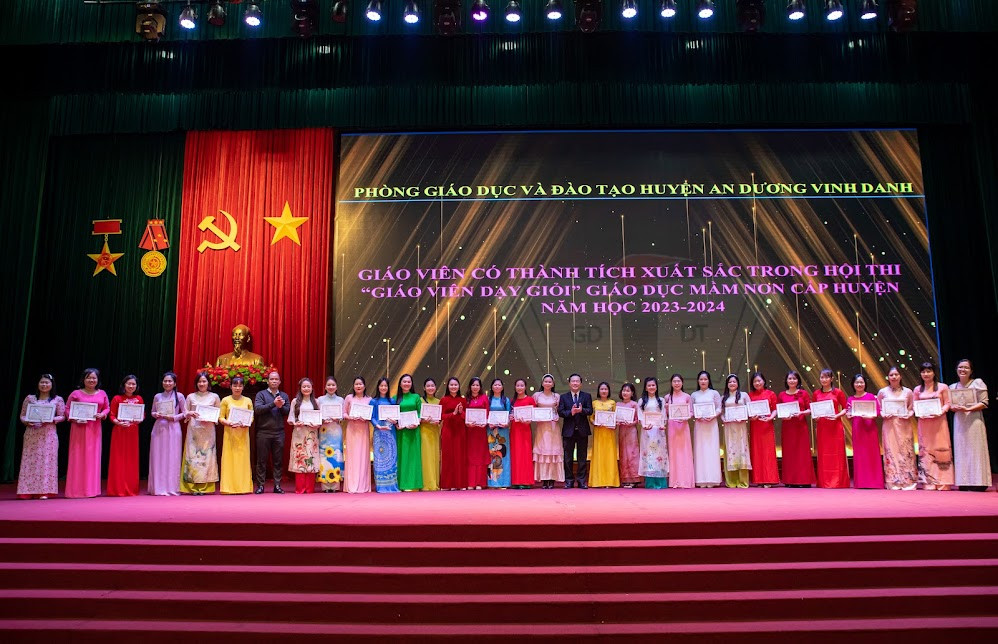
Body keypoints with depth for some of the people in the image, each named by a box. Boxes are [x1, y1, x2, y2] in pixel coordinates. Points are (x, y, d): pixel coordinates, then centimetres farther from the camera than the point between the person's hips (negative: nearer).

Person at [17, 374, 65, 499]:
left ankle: (44, 491, 0)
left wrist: (52, 420, -13)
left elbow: (62, 416, 4)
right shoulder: (30, 398, 9)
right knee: (30, 460, 0)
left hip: (49, 434, -1)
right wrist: (27, 422, -10)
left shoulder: (57, 399, 6)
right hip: (32, 433, 1)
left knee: (47, 461, -3)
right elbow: (22, 415, 10)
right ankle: (29, 490, 4)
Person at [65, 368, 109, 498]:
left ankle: (91, 489, 13)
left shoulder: (102, 394, 7)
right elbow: (68, 409, 2)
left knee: (93, 457, 5)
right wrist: (74, 418, -13)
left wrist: (102, 415, -7)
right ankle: (76, 489, 6)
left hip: (95, 429, 3)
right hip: (79, 427, -3)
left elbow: (107, 408, 14)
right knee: (78, 457, 0)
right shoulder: (76, 394, -1)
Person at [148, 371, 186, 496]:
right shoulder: (157, 396, 9)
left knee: (172, 458, -1)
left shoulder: (179, 396, 2)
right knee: (157, 458, 2)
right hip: (159, 428, 3)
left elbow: (184, 413, 4)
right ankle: (158, 488, 8)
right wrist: (156, 415, -5)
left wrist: (173, 417, -11)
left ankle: (171, 487, 4)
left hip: (173, 429, -3)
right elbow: (152, 412, 17)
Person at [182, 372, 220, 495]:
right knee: (192, 456, -4)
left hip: (208, 431, -1)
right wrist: (190, 414, -10)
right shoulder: (191, 397, 10)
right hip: (193, 430, 1)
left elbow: (219, 414, 8)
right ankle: (193, 487, 0)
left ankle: (205, 487, 0)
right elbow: (184, 414, 10)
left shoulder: (214, 397, 7)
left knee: (207, 456, -3)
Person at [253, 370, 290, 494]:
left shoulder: (284, 396, 14)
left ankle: (277, 485, 9)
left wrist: (281, 406, -13)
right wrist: (273, 404, -16)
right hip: (263, 432, -2)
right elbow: (257, 409, -9)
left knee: (278, 460, 4)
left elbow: (288, 411, 5)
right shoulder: (261, 394, 6)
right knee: (261, 460, 2)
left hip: (279, 432, 2)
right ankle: (260, 485, 8)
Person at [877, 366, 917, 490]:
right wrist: (883, 414, -10)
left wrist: (909, 415, -11)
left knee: (906, 452, -2)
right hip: (889, 425, 0)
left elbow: (913, 408, 8)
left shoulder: (907, 392, 7)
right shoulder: (882, 392, 6)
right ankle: (894, 483, 0)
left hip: (904, 425, 1)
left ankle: (908, 482, 3)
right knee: (891, 451, -4)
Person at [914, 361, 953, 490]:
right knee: (925, 451, 0)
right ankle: (928, 483, 2)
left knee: (940, 450, -3)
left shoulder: (942, 387, 3)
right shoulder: (917, 390, 11)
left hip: (939, 422, -2)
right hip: (924, 423, 2)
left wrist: (940, 412, -17)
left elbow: (947, 403, 0)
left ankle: (942, 483, 1)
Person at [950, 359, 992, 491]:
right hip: (959, 421, 5)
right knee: (961, 451, 2)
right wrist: (954, 407, -6)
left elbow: (984, 403, -5)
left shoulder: (978, 383, 1)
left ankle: (979, 482, -3)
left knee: (975, 450, -6)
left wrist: (968, 409, -17)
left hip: (974, 420, -5)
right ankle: (964, 482, 4)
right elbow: (950, 404, 16)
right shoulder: (953, 387, 15)